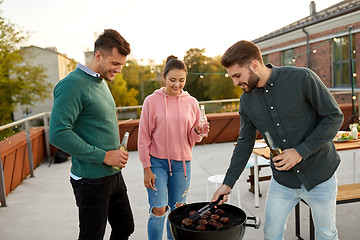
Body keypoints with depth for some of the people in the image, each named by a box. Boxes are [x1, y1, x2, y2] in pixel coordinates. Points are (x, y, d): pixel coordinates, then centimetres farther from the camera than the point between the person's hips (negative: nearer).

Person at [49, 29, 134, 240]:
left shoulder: (102, 82, 12)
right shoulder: (73, 84, -17)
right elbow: (59, 133, -25)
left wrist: (118, 152, 6)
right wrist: (104, 156, -21)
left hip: (113, 174, 9)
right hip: (91, 180, -8)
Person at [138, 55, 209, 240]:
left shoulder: (191, 102, 3)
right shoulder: (152, 101, -4)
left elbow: (192, 139, 9)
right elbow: (144, 137, -2)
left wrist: (198, 132, -14)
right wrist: (147, 169, -5)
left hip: (182, 162, 3)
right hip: (157, 162, -2)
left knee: (177, 210, 13)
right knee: (158, 211, -3)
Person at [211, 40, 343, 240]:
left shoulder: (302, 78, -17)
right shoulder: (247, 100, -4)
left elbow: (334, 117, -12)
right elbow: (244, 143, 5)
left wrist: (300, 152, -21)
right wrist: (228, 183, 2)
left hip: (319, 175, -3)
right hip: (282, 181, 3)